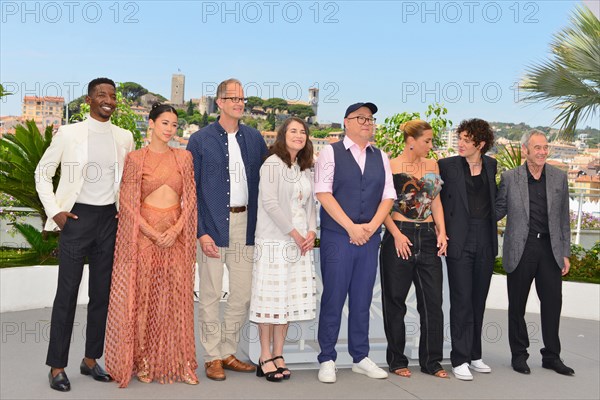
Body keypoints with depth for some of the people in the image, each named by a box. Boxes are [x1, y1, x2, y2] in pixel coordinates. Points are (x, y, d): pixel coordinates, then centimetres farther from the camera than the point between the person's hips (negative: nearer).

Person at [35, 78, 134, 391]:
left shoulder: (124, 137, 7)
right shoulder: (68, 133, -2)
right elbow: (42, 173, 4)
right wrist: (54, 211, -4)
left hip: (109, 219, 4)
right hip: (77, 217, -3)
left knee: (102, 292, 8)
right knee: (67, 294, 0)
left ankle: (91, 359, 21)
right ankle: (57, 366, 9)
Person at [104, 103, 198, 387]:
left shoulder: (184, 157, 8)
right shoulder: (136, 158, 0)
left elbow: (190, 197, 5)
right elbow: (128, 202, -3)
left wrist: (176, 230, -9)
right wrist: (153, 233, -11)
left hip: (176, 233, 2)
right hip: (144, 232, -2)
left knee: (179, 296, 2)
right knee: (143, 295, 2)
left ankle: (182, 361, 9)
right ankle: (143, 360, 13)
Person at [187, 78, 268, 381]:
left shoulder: (253, 138, 9)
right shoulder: (200, 140, -2)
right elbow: (192, 190, -4)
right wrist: (201, 231, -11)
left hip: (245, 223, 4)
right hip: (213, 224, -4)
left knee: (243, 294, 9)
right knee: (210, 294, 4)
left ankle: (228, 352, 24)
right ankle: (212, 357, 17)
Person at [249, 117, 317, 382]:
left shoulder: (305, 169, 16)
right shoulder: (272, 164, -6)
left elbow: (310, 204, 16)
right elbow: (270, 203, -14)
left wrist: (311, 232, -1)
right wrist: (294, 233, -13)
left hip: (300, 242, 7)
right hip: (274, 240, -7)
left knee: (290, 298, 7)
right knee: (270, 297, -2)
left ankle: (278, 355, 16)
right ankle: (266, 358, 7)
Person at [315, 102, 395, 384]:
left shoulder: (380, 157, 13)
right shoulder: (331, 152, -1)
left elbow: (388, 196, 10)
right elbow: (323, 193, -8)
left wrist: (370, 227, -6)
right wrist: (351, 227, -13)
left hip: (369, 237, 4)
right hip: (337, 237, -4)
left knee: (362, 300, 10)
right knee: (333, 299, 0)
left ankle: (360, 358, 21)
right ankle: (327, 360, 11)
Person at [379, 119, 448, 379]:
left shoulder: (432, 165, 11)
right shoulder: (391, 167, -4)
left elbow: (436, 202, 13)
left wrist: (442, 232, 2)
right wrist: (396, 234, -15)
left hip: (428, 238, 5)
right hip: (400, 237, -5)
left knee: (433, 301, 4)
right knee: (396, 301, 5)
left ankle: (431, 361, 15)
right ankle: (397, 360, 17)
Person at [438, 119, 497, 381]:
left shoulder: (491, 165, 9)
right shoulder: (447, 166, -4)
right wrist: (443, 230, -6)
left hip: (485, 241, 4)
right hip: (460, 240, -4)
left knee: (478, 300, 12)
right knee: (461, 300, -3)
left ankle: (475, 355, 23)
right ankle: (460, 359, 6)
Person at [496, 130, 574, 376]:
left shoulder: (559, 177, 7)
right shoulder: (509, 178, 0)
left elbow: (563, 218, 8)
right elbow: (498, 211, 7)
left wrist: (565, 253, 7)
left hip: (550, 249, 2)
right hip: (520, 249, -2)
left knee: (553, 302, 5)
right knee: (517, 305, 7)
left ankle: (552, 356, 19)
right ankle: (519, 355, 20)